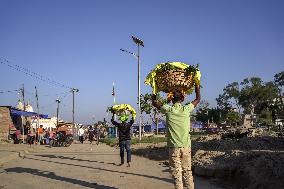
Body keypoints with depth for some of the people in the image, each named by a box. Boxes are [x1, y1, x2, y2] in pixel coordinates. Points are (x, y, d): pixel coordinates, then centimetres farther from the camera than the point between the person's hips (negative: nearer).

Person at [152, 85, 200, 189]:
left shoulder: (168, 110, -6)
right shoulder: (186, 109, -2)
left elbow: (154, 102, 10)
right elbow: (198, 99, 15)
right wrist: (197, 84, 23)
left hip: (174, 147, -2)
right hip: (186, 146, 2)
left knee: (177, 174, 1)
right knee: (188, 172, 12)